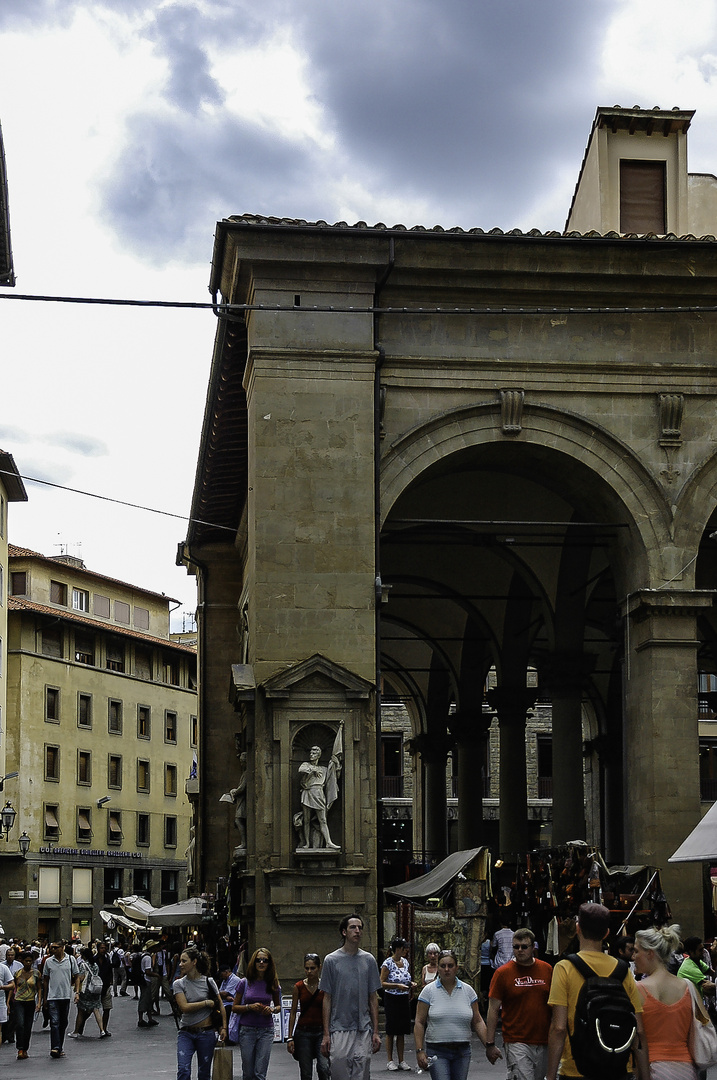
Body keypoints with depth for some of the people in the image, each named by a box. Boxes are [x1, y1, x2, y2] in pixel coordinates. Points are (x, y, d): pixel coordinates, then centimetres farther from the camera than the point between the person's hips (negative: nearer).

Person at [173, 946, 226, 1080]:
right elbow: (184, 1007, -12)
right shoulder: (179, 984, -1)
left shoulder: (208, 982, 1)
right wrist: (206, 1003, -9)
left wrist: (224, 1027, 2)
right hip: (186, 1034, 0)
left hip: (206, 1033, 0)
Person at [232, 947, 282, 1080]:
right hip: (247, 1029, 0)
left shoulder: (273, 984, 4)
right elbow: (234, 1007, 4)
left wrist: (272, 1009, -6)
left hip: (266, 1030, 0)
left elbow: (278, 1006, 17)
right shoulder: (245, 983, 0)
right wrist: (250, 1007, -13)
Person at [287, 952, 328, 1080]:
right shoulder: (299, 987, 1)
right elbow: (293, 1013, 4)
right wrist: (290, 1037, 0)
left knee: (324, 1068, -20)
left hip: (321, 1031, -1)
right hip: (303, 1032, 1)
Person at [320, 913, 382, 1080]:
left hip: (364, 1031, 2)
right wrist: (326, 1034, -3)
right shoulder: (331, 960, 1)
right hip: (339, 1030, -2)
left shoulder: (369, 960, 9)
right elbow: (327, 999, 2)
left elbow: (373, 998, 11)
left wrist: (376, 1032, 5)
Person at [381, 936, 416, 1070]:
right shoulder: (388, 963, -10)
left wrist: (411, 984, 1)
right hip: (391, 999, -6)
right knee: (391, 1031, 0)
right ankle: (390, 1061, 6)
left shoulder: (405, 962, 9)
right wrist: (397, 986, -22)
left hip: (404, 1000, 6)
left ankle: (401, 1060, 13)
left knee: (402, 1031, 8)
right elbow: (382, 983, -13)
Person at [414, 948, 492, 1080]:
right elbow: (419, 1023, -2)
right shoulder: (429, 991, 0)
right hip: (436, 1052, -3)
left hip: (462, 1052, 3)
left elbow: (477, 1022, 9)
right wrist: (419, 1051, -9)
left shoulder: (468, 991, 7)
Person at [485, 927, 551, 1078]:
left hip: (544, 1043, 4)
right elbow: (493, 1010, -1)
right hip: (516, 1042, -4)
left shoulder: (547, 969, 7)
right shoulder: (503, 972, -2)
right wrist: (490, 1044, -5)